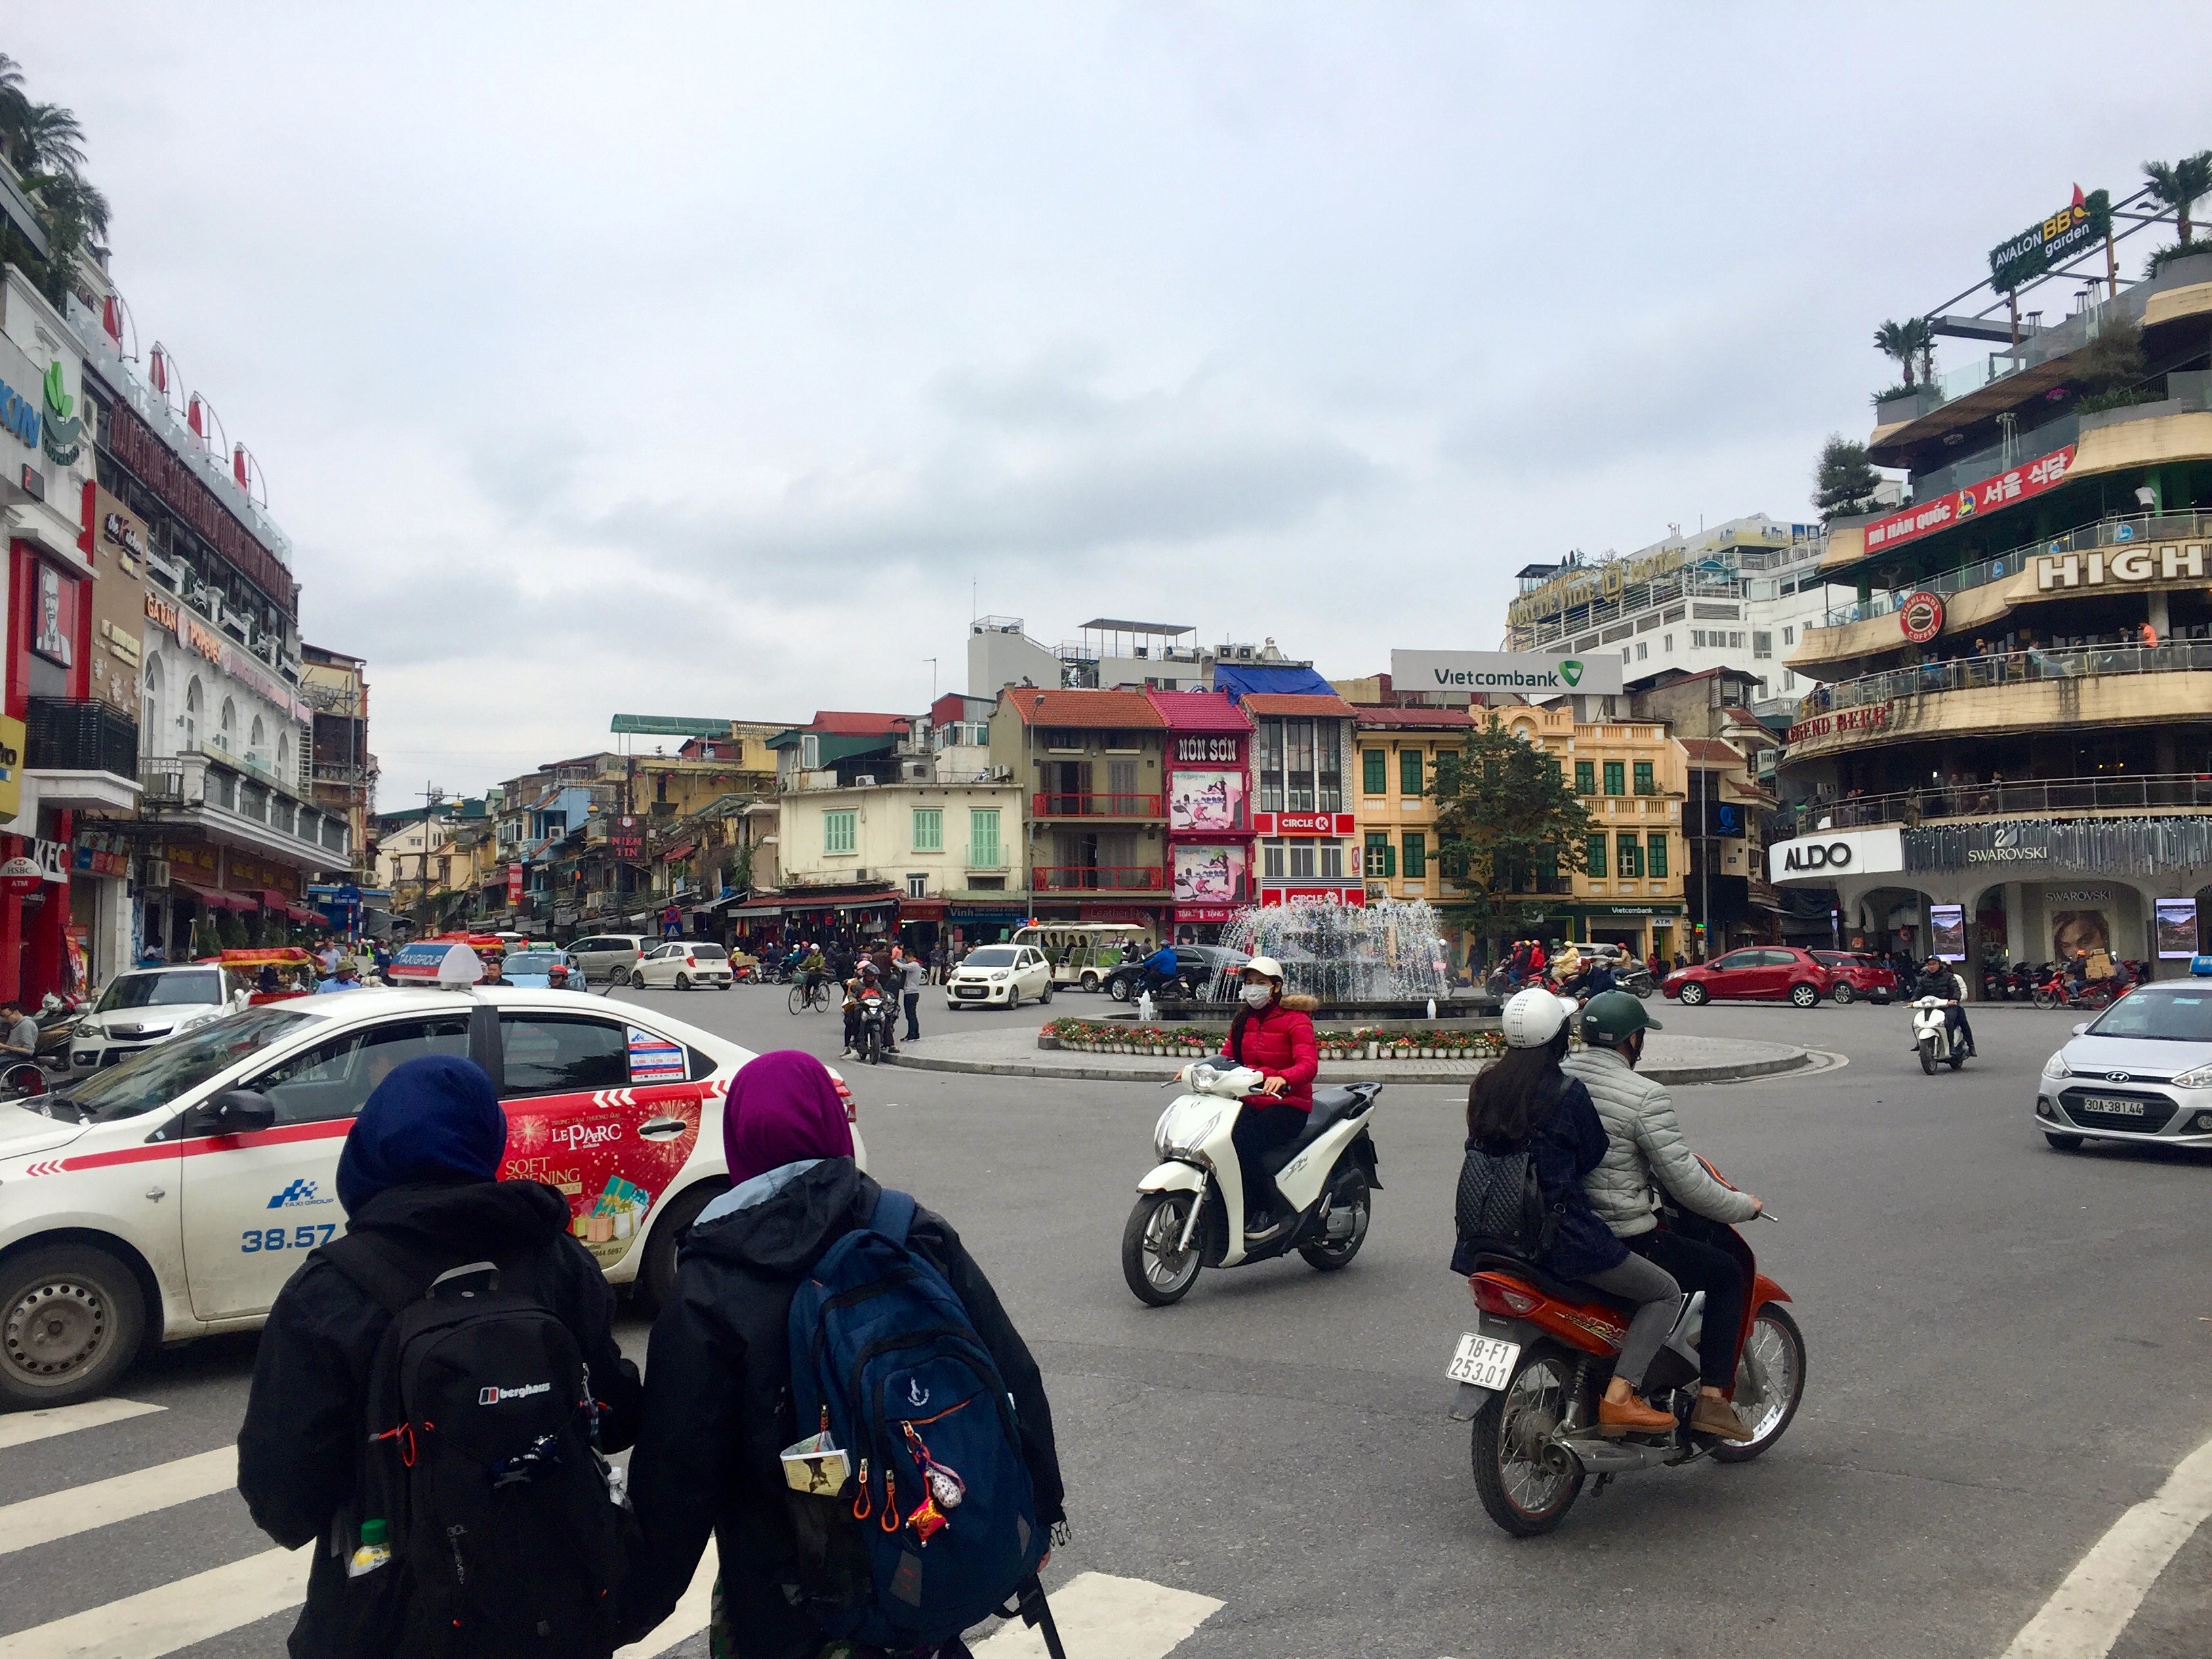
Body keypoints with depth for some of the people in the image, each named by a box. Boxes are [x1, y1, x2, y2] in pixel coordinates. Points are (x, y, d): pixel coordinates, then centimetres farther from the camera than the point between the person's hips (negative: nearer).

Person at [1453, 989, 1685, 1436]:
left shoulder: (1485, 1088, 5)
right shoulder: (1568, 1092, -13)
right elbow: (1595, 1158, -5)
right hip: (1558, 1237, -7)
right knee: (1665, 1292, 6)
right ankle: (1619, 1396, -7)